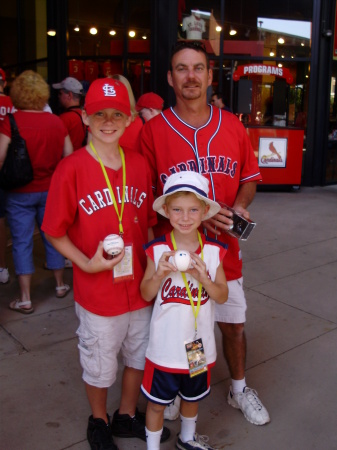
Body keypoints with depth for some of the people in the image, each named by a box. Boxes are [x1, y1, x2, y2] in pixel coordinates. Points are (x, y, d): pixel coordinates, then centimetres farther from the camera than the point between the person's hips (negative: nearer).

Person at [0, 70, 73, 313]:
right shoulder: (56, 121, -3)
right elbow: (69, 155, 2)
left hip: (20, 192, -3)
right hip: (51, 189, 3)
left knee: (22, 241, 5)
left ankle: (25, 298, 9)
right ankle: (60, 285, 31)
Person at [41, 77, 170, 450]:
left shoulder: (139, 165, -1)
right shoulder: (71, 168, -14)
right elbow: (55, 233, -10)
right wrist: (87, 263, -21)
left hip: (140, 288, 5)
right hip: (97, 293, -4)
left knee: (140, 357, 21)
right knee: (99, 366, 15)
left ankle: (126, 416, 48)